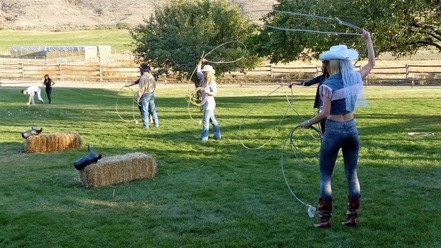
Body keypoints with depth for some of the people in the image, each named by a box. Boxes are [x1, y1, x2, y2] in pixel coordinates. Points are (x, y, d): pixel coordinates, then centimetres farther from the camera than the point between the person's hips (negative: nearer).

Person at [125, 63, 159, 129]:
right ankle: (156, 123, 21)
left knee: (144, 111, 0)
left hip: (145, 95, -8)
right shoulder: (151, 76, 7)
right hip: (152, 94, 8)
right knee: (152, 110, 16)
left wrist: (137, 98, -13)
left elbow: (141, 89, -20)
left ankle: (145, 125, 3)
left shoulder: (143, 78, -18)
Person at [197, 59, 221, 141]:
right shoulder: (204, 79, 7)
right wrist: (200, 62, 13)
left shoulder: (212, 83, -15)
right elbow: (198, 71, 17)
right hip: (206, 103, 9)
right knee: (212, 119, 15)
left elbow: (214, 93, -16)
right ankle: (217, 135, 24)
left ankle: (204, 137, -6)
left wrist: (207, 91, -32)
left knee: (205, 120, -8)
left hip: (209, 103, -9)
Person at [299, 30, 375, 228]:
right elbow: (371, 63, 19)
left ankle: (324, 219, 6)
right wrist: (368, 40, 27)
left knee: (325, 176, 5)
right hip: (351, 129, 5)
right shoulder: (356, 78, 0)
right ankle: (352, 217, 15)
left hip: (334, 131, -5)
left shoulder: (328, 84, -15)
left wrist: (308, 123, -3)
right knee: (352, 175, 11)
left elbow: (325, 113, -18)